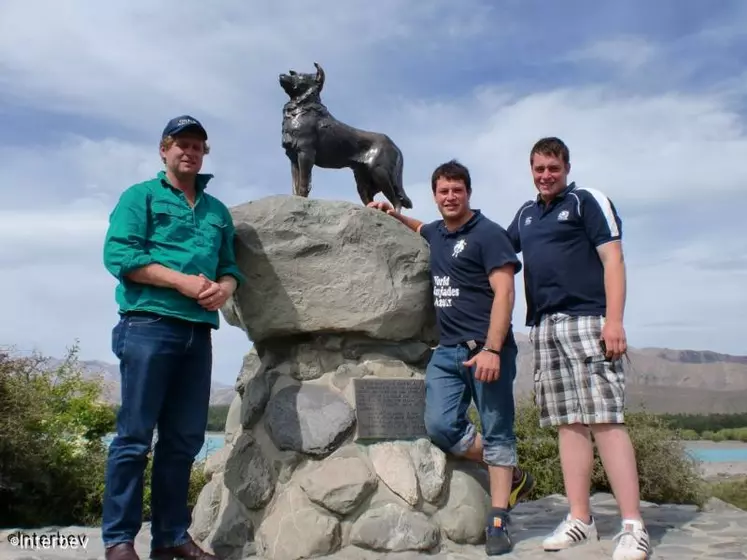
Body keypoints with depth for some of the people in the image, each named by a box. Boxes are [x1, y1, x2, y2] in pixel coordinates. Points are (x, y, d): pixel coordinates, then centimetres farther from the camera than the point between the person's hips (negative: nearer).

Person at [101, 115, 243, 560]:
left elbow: (231, 266, 19)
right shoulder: (141, 196, 6)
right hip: (149, 323, -5)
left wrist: (225, 287, -5)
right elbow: (119, 254, -7)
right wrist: (182, 281, -14)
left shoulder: (217, 210, 21)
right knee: (135, 435, -4)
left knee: (185, 437, 7)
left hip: (199, 331, 6)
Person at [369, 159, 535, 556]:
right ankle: (512, 477, 16)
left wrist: (492, 349, -22)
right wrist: (393, 214, 25)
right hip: (447, 351, 7)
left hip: (486, 348, -7)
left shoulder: (487, 233, -4)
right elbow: (419, 229, 44)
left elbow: (504, 293, -13)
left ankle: (497, 523, 5)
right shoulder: (434, 233, 17)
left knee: (496, 433, -1)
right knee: (441, 427, -3)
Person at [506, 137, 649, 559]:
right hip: (543, 326, 6)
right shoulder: (525, 214, 21)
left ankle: (634, 525, -7)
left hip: (586, 320, -6)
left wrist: (614, 320, -16)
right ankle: (580, 520, 10)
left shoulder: (588, 201, 3)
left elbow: (613, 259, -5)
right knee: (569, 423, 6)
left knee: (605, 419, -10)